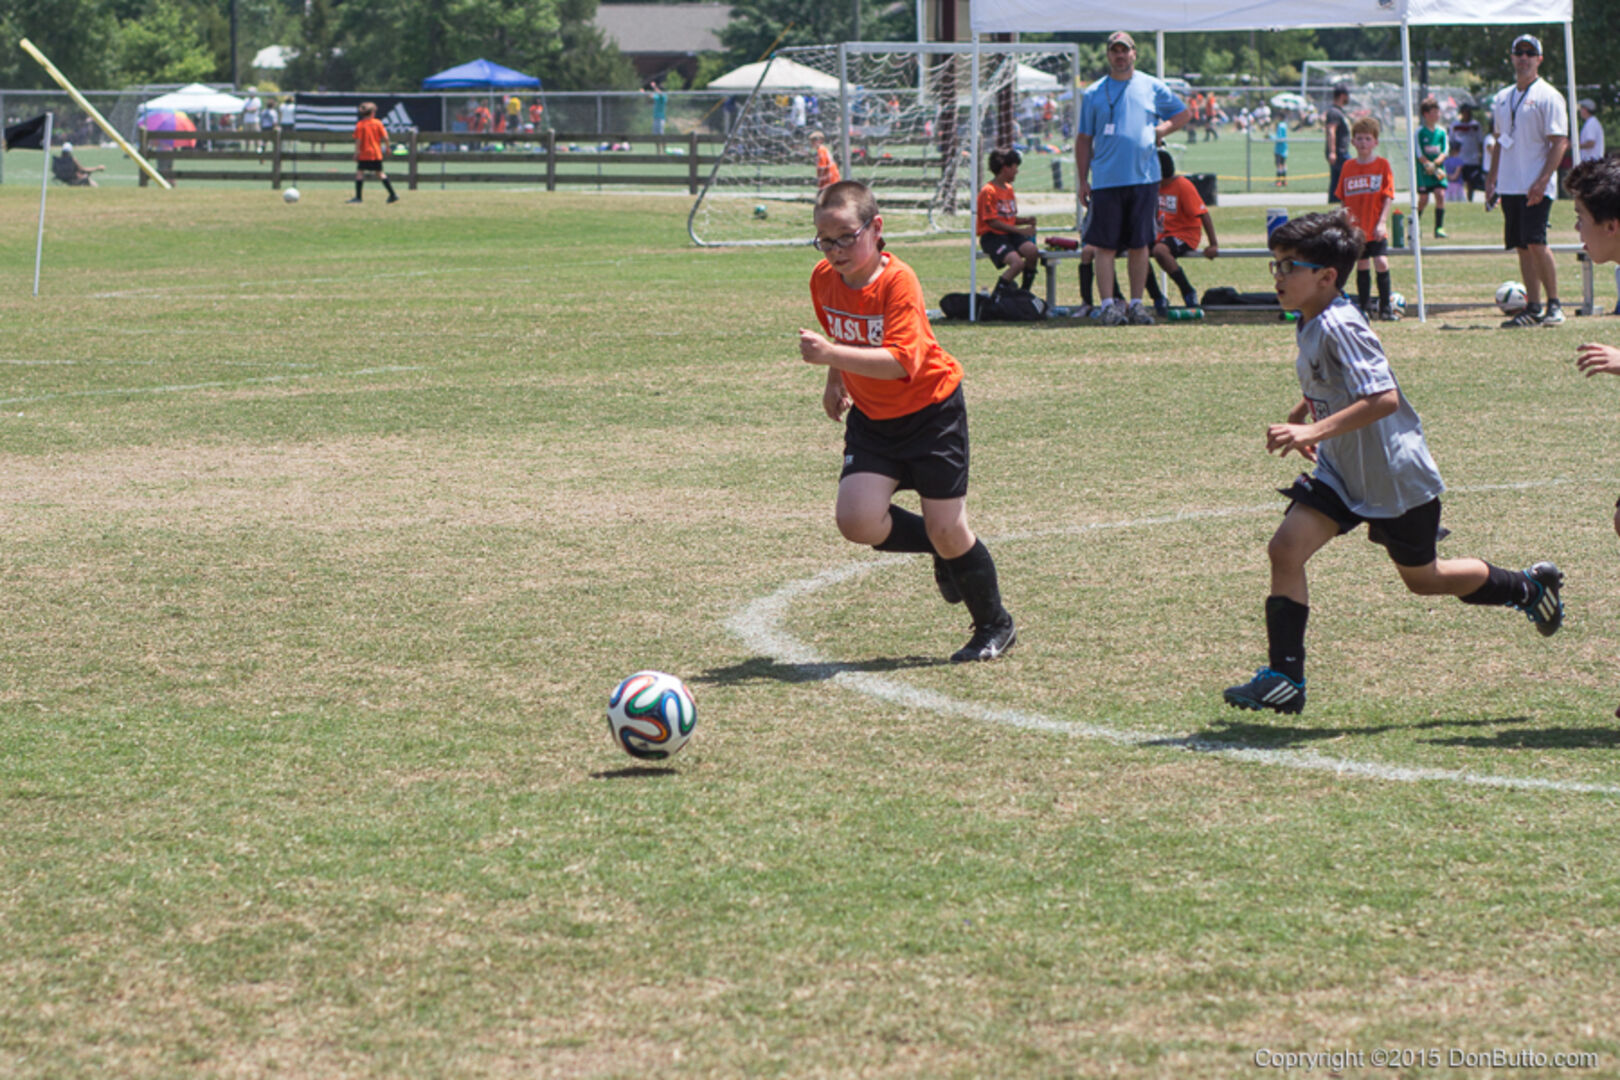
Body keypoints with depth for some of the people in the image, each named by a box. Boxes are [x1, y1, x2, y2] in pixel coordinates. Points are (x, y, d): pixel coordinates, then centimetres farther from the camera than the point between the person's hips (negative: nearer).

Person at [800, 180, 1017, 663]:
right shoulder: (824, 279, -5)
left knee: (946, 528, -4)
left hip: (931, 410, -6)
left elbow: (901, 361, -37)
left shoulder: (897, 282, -25)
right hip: (871, 417, 6)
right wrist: (835, 381, 11)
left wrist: (832, 355, -44)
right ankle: (943, 551, 16)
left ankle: (994, 625, 21)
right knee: (857, 520, -14)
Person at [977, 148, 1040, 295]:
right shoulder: (988, 191, -11)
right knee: (1017, 263, -29)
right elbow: (993, 222, -16)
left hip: (1010, 234, 7)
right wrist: (1020, 230, -18)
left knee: (1032, 252, -21)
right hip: (992, 236, -7)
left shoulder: (1009, 189, 16)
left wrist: (1026, 221, 0)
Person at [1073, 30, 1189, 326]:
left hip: (1144, 178, 1)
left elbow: (1182, 114, 20)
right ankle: (1109, 305, -1)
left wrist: (1161, 130, 1)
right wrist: (1082, 180, 2)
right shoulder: (1094, 93, 7)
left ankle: (1136, 303, 12)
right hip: (1106, 180, -1)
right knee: (1106, 246, -4)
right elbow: (1084, 140, 9)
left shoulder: (1152, 88, 9)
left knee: (1139, 244, 5)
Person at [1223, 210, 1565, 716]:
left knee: (1422, 578, 11)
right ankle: (1284, 677, -8)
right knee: (1285, 547, -10)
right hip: (1341, 471, 8)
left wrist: (1314, 431, -41)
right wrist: (1300, 417, 18)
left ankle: (1530, 587, 34)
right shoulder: (1309, 325, 2)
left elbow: (1383, 398, -36)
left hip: (1396, 476, -8)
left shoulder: (1339, 327, -27)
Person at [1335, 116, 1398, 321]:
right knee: (1362, 266, 8)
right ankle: (1364, 308, 16)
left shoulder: (1382, 164, -2)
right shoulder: (1348, 167, 6)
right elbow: (1343, 200, 12)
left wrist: (1382, 222, -14)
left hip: (1376, 229, -3)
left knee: (1381, 263, -14)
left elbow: (1388, 197, -5)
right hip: (1356, 228, 3)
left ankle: (1385, 307, -4)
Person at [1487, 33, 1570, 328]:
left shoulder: (1548, 97, -5)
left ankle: (1554, 304, -6)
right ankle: (1533, 308, 10)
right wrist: (1492, 177, 15)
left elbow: (1560, 142, -10)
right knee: (1522, 248, 6)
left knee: (1535, 243, -15)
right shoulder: (1502, 98, 16)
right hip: (1510, 186, 7)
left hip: (1536, 187, -7)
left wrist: (1543, 179, -20)